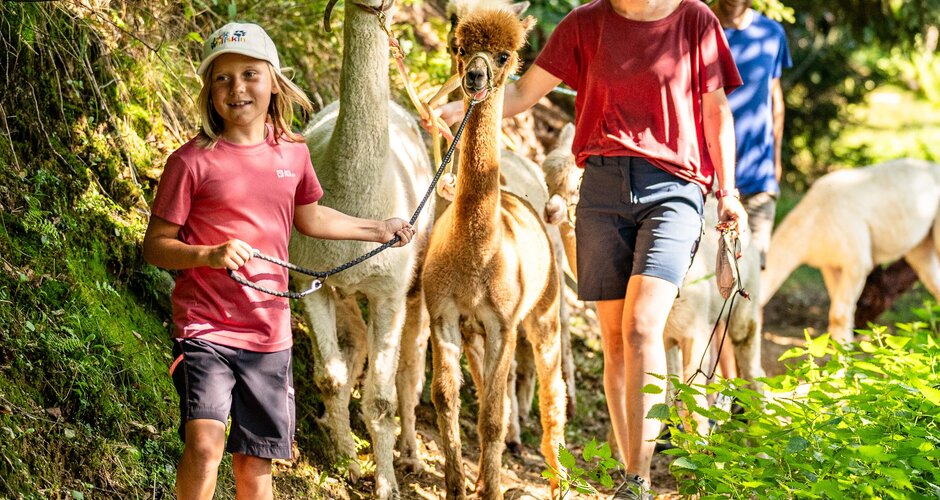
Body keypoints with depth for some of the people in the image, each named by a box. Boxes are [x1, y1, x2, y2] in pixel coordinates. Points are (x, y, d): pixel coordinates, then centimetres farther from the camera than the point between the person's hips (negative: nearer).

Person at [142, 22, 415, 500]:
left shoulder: (293, 152, 7)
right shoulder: (192, 161, -8)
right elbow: (155, 246, -6)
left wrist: (378, 229, 33)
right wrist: (209, 254, -23)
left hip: (268, 334, 5)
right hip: (205, 328, -5)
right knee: (205, 442, -24)